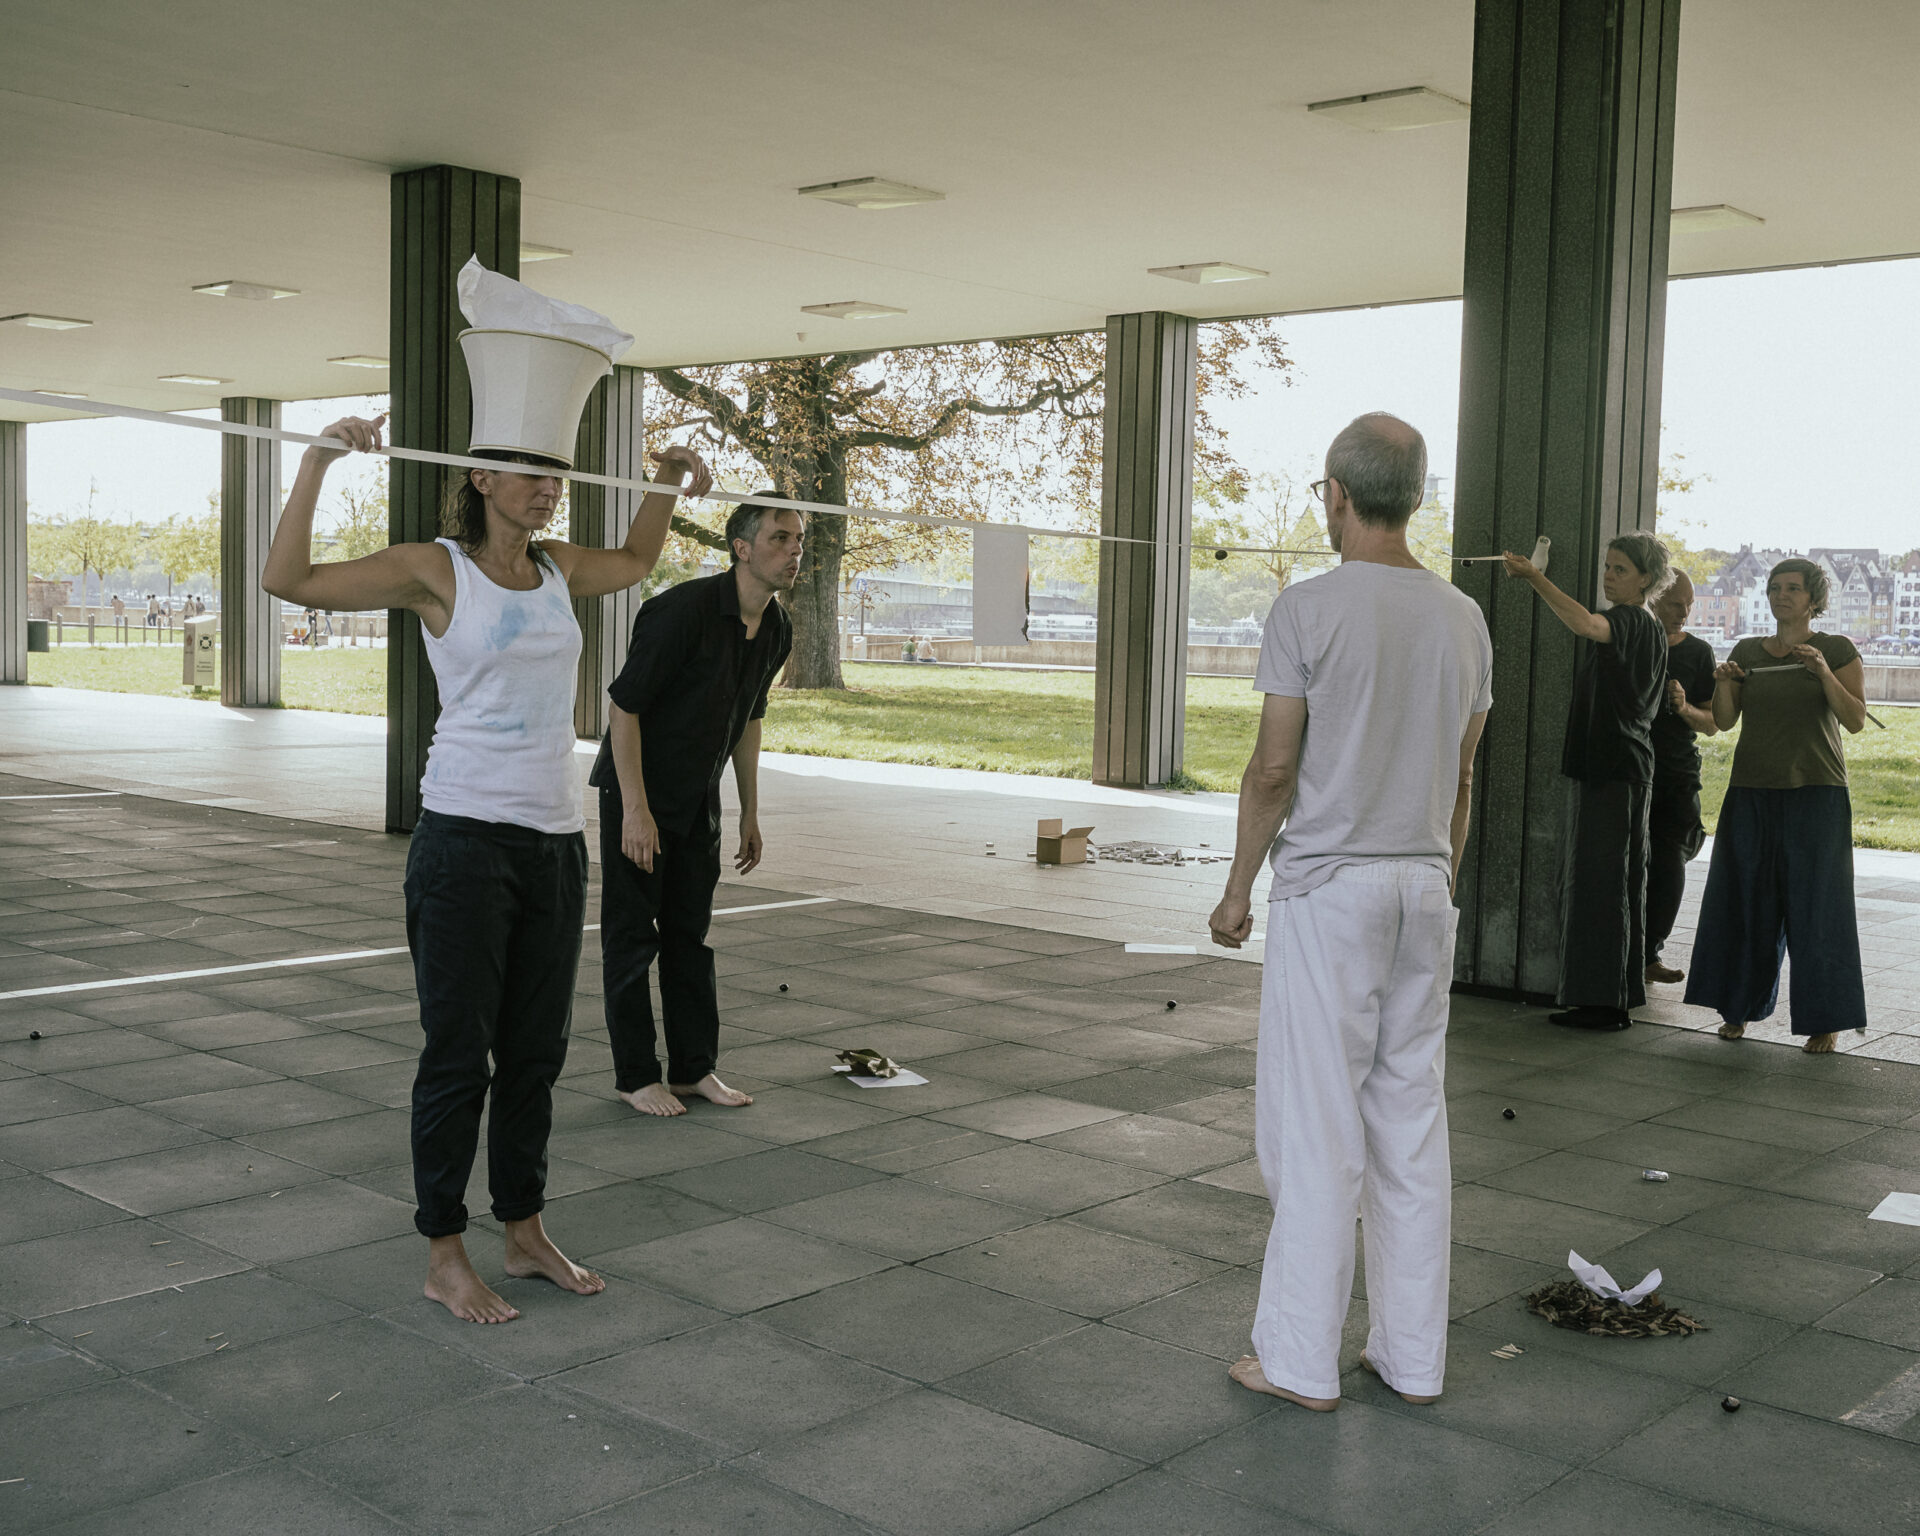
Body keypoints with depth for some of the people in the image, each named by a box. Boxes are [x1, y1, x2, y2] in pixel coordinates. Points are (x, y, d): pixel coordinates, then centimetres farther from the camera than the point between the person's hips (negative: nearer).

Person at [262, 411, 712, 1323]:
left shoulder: (559, 569, 11)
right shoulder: (435, 569, -5)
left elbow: (636, 561, 33)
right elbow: (288, 579, -12)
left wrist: (668, 484, 23)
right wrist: (319, 460, -17)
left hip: (557, 839, 6)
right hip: (465, 837, -6)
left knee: (536, 1053, 14)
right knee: (458, 1055, 1)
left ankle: (525, 1233, 27)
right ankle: (444, 1257, 13)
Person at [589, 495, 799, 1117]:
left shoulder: (777, 631, 0)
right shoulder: (683, 610, -24)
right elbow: (624, 705, -22)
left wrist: (750, 814, 13)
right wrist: (635, 810, -23)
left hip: (698, 797, 7)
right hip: (637, 791, -7)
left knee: (690, 932, 11)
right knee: (632, 935, 1)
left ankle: (694, 1066, 18)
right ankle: (635, 1074, 10)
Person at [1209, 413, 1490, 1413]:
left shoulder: (1309, 609, -10)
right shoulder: (1463, 618, 7)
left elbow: (1273, 770, -11)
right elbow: (1461, 777, 12)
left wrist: (1238, 890, 0)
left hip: (1328, 887, -6)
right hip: (1424, 883, 6)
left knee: (1316, 1123, 0)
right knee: (1412, 1121, 11)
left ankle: (1299, 1360, 8)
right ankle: (1412, 1357, 19)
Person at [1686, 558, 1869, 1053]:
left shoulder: (1837, 650, 2)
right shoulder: (1747, 650, 11)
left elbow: (1856, 720, -8)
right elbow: (1724, 721, 7)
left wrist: (1824, 672, -20)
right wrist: (1723, 683, -11)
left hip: (1815, 794, -3)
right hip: (1751, 792, 3)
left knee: (1814, 905, -3)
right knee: (1746, 900, 6)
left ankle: (1825, 1020, 5)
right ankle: (1740, 1007, 17)